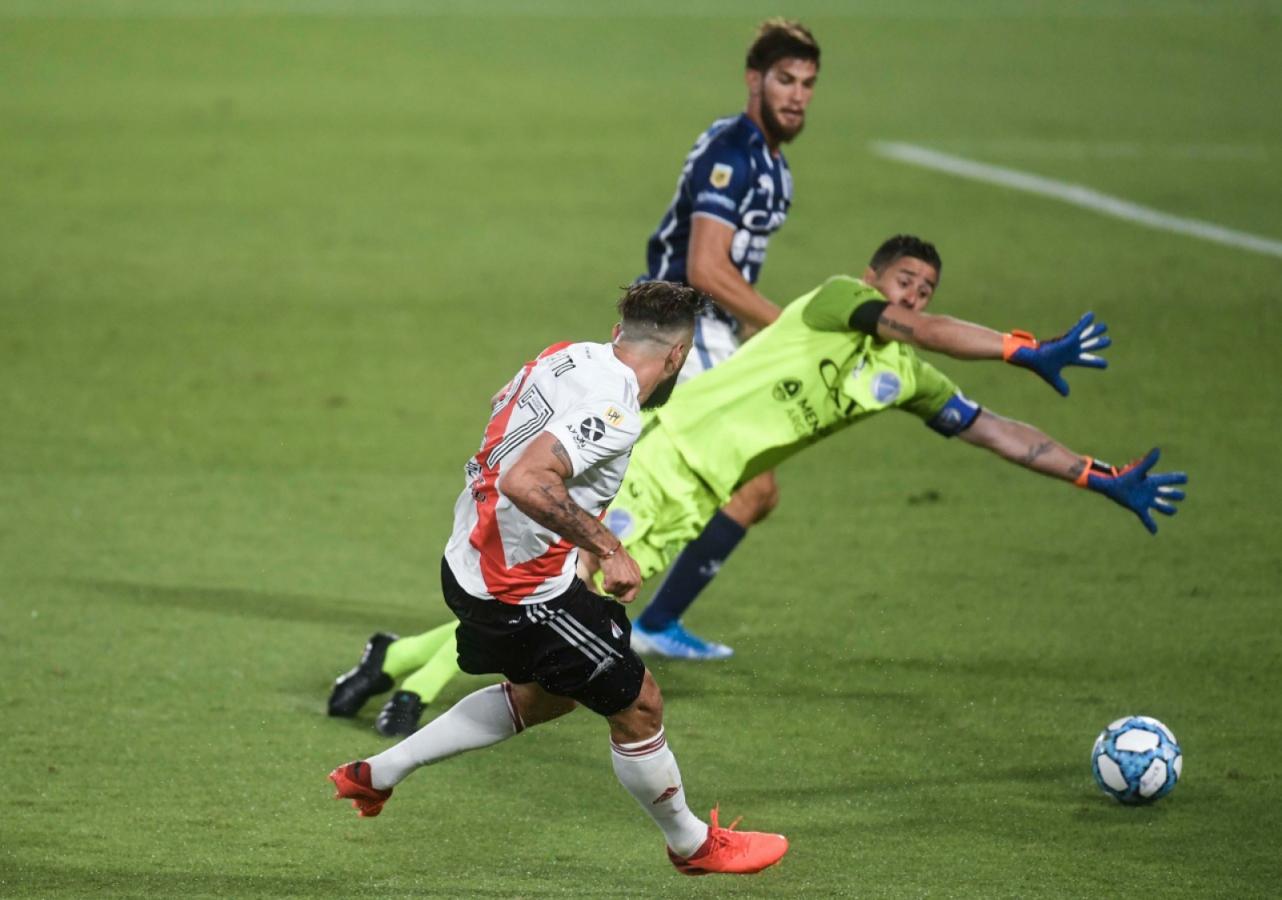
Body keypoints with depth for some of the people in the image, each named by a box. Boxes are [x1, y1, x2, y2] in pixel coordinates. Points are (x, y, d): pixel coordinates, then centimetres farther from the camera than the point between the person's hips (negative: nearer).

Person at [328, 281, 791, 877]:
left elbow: (502, 403, 21)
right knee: (638, 705, 7)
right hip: (522, 591, -9)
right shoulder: (613, 413, -26)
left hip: (469, 557, 9)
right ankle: (692, 844, 27)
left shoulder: (571, 356, 0)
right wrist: (609, 550, -31)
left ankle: (379, 772, 32)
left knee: (543, 697, 29)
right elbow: (525, 482, -37)